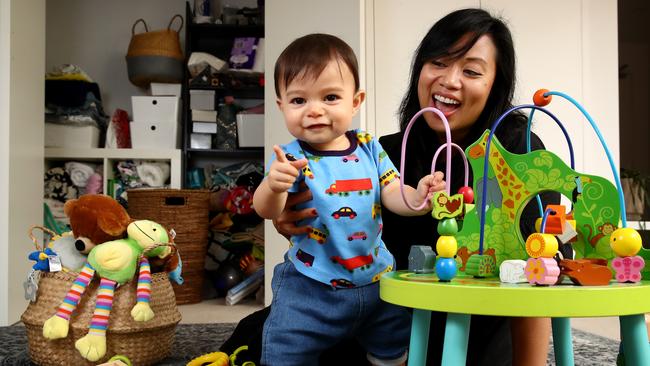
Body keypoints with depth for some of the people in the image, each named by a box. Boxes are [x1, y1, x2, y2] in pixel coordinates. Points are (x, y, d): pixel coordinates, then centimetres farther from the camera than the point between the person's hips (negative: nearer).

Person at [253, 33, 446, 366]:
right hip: (310, 286, -3)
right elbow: (268, 211, -25)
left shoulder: (369, 148, -3)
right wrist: (273, 186, -48)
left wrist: (416, 198, -27)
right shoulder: (291, 158, -14)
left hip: (375, 276, 4)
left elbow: (392, 194, -4)